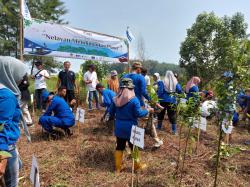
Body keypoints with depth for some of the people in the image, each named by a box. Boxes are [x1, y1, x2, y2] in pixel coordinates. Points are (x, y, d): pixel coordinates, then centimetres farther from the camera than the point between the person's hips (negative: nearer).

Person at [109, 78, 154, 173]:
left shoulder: (115, 99, -2)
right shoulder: (134, 99, -17)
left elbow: (111, 113, 5)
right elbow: (139, 114, -15)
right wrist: (148, 110, 1)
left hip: (119, 127, 4)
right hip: (130, 127, -4)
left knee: (119, 147, 15)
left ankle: (118, 167, 25)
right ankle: (137, 165, 30)